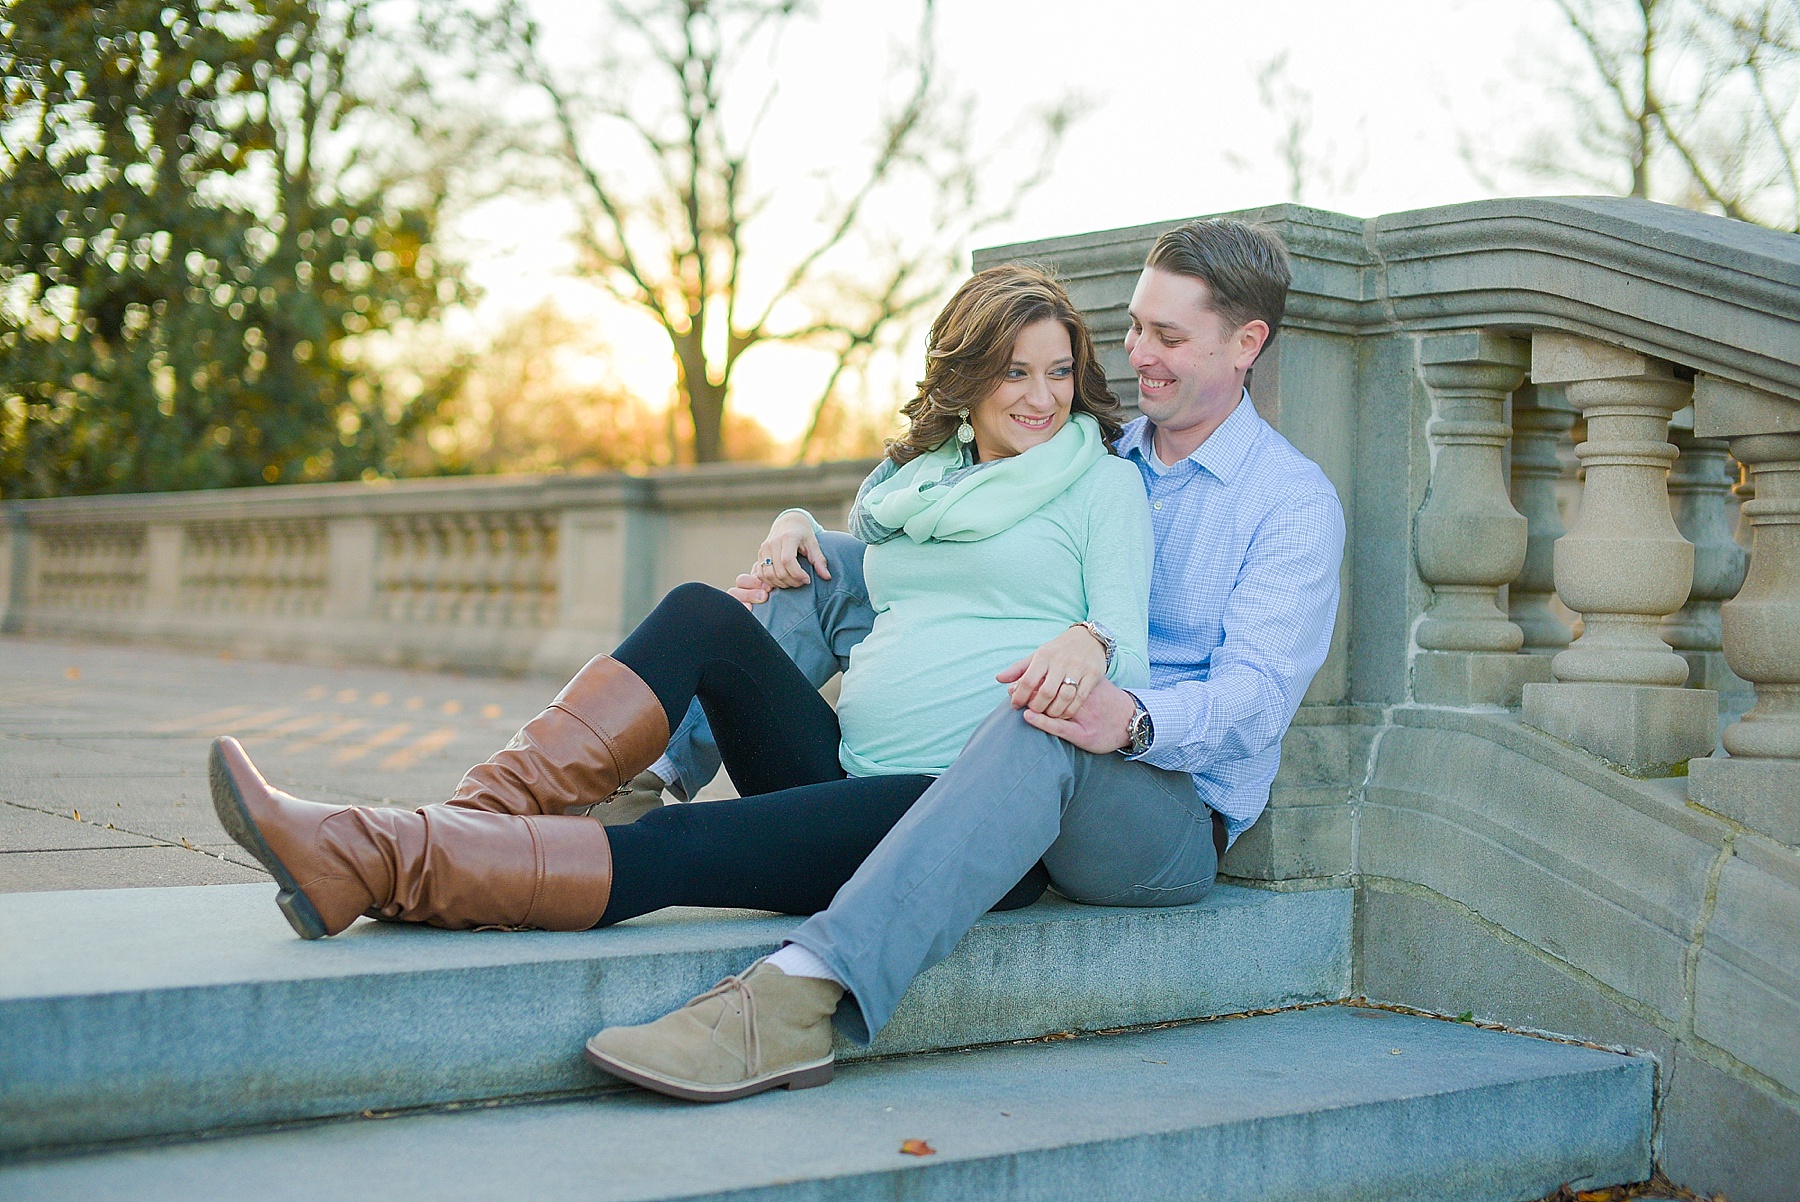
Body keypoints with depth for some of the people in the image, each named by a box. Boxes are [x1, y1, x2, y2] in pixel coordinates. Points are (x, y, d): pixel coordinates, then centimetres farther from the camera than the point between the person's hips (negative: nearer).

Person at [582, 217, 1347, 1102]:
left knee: (1035, 731, -43)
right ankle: (652, 773, -13)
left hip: (1176, 811, -6)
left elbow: (1260, 693, -16)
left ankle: (798, 994, -56)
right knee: (832, 566, 0)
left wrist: (1136, 721, -37)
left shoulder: (1296, 503, -1)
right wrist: (802, 525, 4)